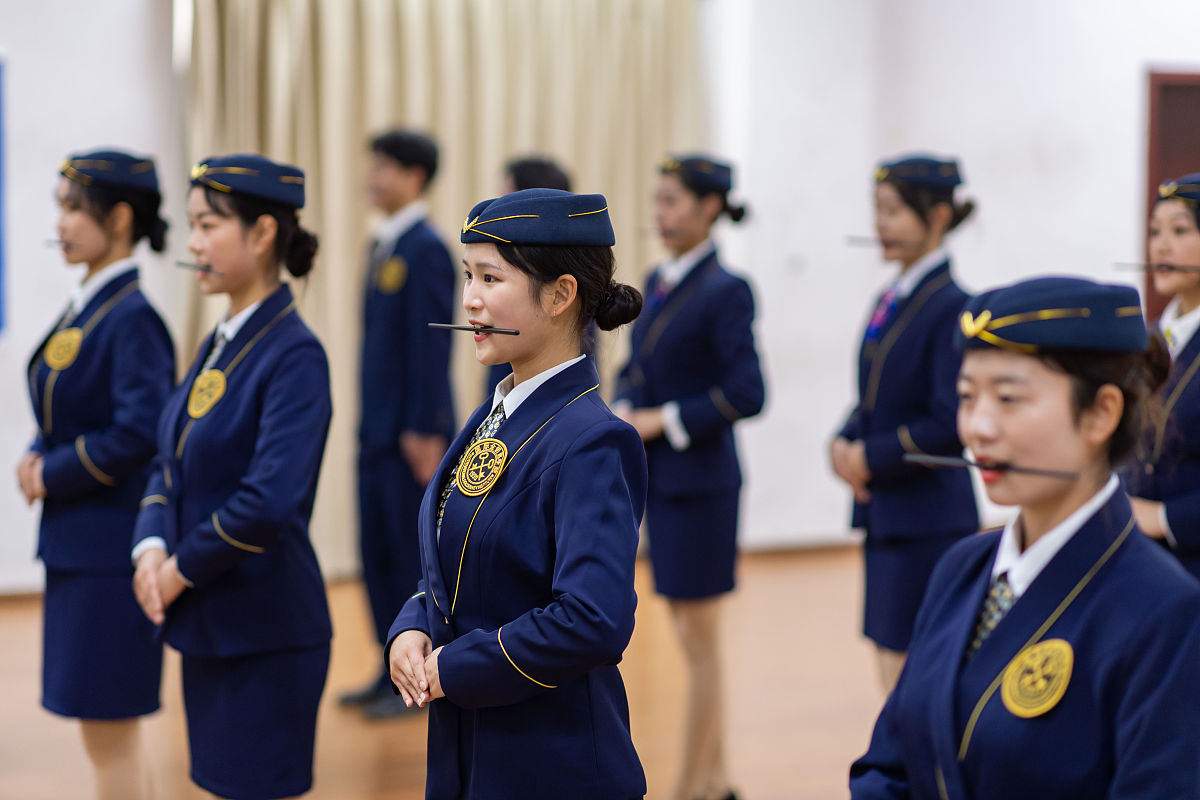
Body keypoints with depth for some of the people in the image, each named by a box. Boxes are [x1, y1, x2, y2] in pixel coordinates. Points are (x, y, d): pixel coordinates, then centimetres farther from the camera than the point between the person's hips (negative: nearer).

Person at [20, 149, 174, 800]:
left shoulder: (132, 318, -16)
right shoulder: (85, 307, 11)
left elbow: (139, 433, -25)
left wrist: (54, 476, -15)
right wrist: (38, 459, 2)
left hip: (112, 547, -9)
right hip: (76, 541, 9)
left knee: (109, 733, -1)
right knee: (110, 735, 16)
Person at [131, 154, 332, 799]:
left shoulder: (295, 354, -17)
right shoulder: (218, 345, 10)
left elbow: (270, 500, -26)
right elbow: (170, 466, 15)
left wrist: (184, 568, -14)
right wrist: (151, 548, -3)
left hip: (265, 629, -8)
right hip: (205, 624, 8)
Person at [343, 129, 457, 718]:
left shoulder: (426, 249, -14)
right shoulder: (383, 244, 13)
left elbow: (431, 345, -18)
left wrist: (424, 431, -19)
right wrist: (370, 419, 14)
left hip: (413, 433, -9)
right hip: (377, 427, 9)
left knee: (414, 555, 0)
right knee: (378, 553, 12)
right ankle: (392, 670, 22)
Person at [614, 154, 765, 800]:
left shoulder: (724, 291, -14)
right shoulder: (658, 283, 10)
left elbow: (746, 395, -19)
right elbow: (635, 370, 18)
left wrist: (664, 421, -15)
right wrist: (625, 412, -2)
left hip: (699, 481, -8)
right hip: (660, 479, 8)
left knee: (698, 641, 1)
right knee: (694, 637, 15)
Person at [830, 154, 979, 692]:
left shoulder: (950, 306, -14)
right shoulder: (892, 301, 12)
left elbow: (952, 425, -19)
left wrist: (872, 457, -14)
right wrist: (846, 443, -1)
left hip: (929, 518, -8)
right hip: (885, 514, 8)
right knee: (893, 671, 12)